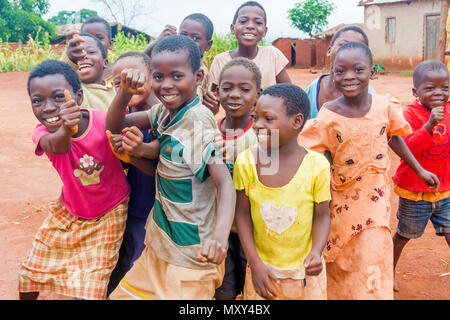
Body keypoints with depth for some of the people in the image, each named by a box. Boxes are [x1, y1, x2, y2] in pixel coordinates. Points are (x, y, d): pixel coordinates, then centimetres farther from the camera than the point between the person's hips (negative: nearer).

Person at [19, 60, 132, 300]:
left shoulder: (104, 121, -27)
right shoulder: (42, 132, -19)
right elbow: (55, 147, -46)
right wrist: (65, 131, -68)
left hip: (107, 217, -3)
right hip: (66, 213, 4)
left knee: (87, 290, -7)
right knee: (28, 278, 15)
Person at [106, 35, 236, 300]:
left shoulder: (199, 120, -22)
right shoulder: (165, 112, 2)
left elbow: (225, 181, -30)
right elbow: (114, 126, 5)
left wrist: (219, 236, -46)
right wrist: (125, 91, -13)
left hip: (191, 251, -8)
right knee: (125, 294, 16)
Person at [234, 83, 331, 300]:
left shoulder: (316, 165, -15)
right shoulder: (246, 162, -10)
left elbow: (322, 216, -5)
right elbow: (242, 213, -4)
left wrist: (316, 252, -21)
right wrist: (255, 264, -8)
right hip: (262, 268, 1)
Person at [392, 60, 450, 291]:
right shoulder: (411, 113, -16)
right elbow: (407, 148, -27)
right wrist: (430, 124, -37)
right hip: (414, 191, -3)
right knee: (403, 235, 15)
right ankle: (389, 273, 39)